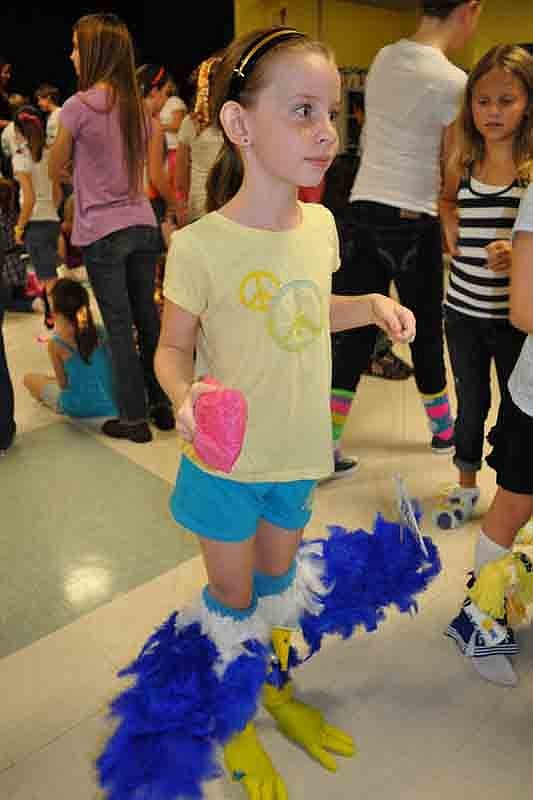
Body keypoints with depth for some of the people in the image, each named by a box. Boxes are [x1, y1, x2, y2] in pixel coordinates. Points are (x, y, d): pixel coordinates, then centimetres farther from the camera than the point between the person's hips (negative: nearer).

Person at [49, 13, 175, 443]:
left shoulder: (78, 107, -10)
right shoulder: (138, 106, 8)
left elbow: (56, 169, 2)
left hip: (101, 232, -5)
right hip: (142, 225, 6)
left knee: (118, 327, 2)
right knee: (147, 319, 12)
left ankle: (134, 418, 10)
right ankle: (162, 405, 22)